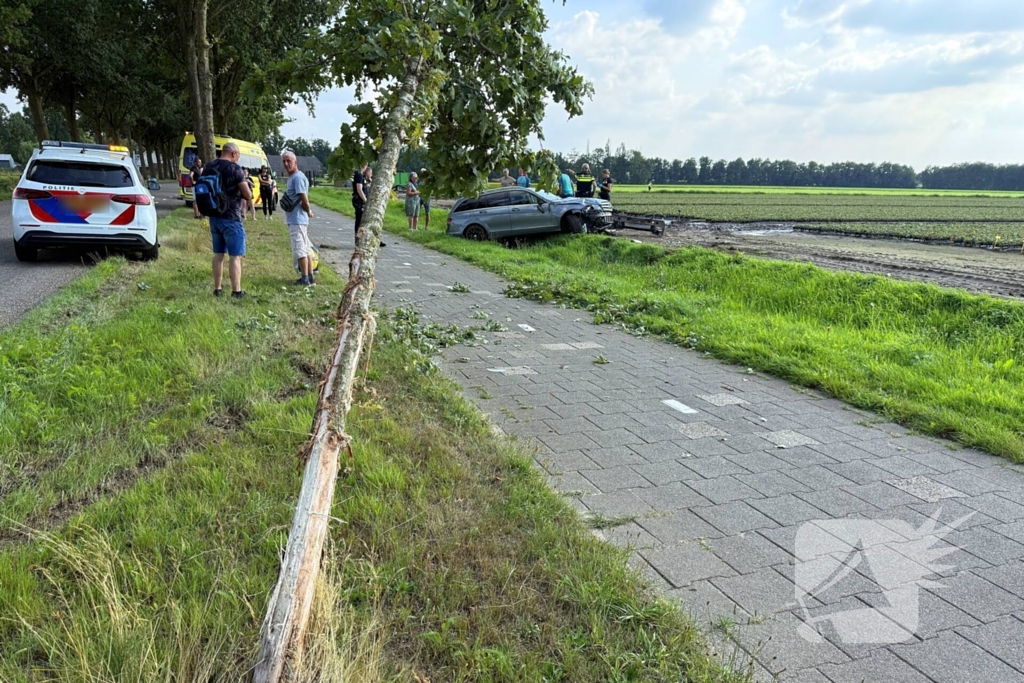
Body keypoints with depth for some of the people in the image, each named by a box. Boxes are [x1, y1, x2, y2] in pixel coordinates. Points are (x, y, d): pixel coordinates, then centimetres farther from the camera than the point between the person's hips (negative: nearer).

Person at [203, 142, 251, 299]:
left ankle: (217, 289, 19)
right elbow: (248, 196, -11)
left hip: (214, 217, 7)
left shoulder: (207, 167, 7)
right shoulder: (235, 168, -13)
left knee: (218, 254, 14)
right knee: (235, 255, 0)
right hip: (231, 218, -6)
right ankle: (236, 291, 1)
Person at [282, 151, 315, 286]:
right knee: (305, 249, 13)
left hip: (297, 220, -10)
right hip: (297, 219, 10)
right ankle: (310, 277, 19)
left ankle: (305, 279, -2)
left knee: (299, 249, -6)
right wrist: (308, 210, 5)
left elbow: (304, 200, -19)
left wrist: (308, 211, -2)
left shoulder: (297, 177, -15)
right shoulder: (292, 177, 16)